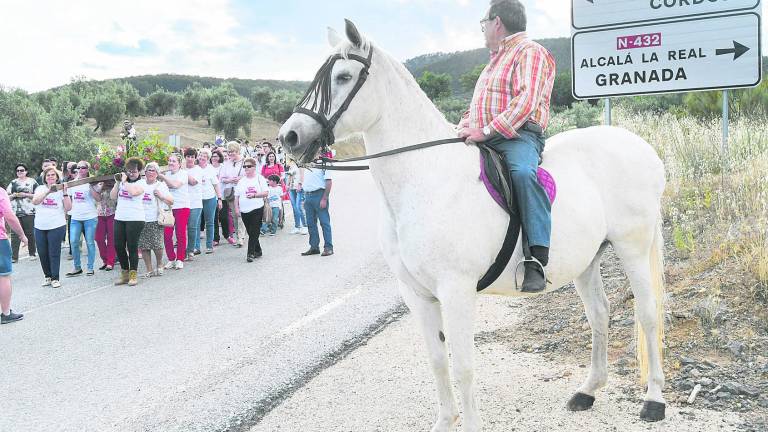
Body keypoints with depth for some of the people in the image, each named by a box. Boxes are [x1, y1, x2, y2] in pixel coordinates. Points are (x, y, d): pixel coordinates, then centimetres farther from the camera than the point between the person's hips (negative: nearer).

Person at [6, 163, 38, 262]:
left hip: (29, 212, -3)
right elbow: (7, 196, 15)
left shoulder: (32, 182, 5)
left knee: (30, 233, 2)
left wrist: (25, 194, -11)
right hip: (15, 212, 3)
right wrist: (14, 195, -5)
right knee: (14, 234, -4)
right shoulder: (13, 183, 15)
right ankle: (14, 257, -6)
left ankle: (32, 253, 17)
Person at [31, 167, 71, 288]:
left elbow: (68, 208, -5)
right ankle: (47, 276, 24)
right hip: (40, 227, 2)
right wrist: (48, 191, -24)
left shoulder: (61, 190, 3)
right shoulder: (40, 188, 6)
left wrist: (65, 192, -14)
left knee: (54, 253, -2)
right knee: (42, 253, 8)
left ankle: (55, 278, 8)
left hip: (56, 227, -2)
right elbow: (35, 201, -13)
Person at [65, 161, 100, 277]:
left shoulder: (91, 182, -1)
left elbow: (98, 198, -10)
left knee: (90, 243, 0)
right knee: (74, 242, -3)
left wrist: (91, 186, -18)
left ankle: (90, 268, 9)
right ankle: (77, 268, 9)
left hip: (90, 217, -4)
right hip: (75, 217, 4)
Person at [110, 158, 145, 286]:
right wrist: (118, 182, 0)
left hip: (135, 219, -6)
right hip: (119, 218, 6)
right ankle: (124, 273, 19)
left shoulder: (141, 183, -3)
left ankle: (133, 274, 9)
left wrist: (124, 181, -11)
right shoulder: (122, 182, 13)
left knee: (132, 247, -1)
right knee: (118, 246, 6)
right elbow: (113, 196, 8)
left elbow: (132, 192, -23)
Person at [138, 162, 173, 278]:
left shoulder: (161, 185, 7)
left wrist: (161, 196, -11)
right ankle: (149, 270, 11)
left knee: (157, 245, -9)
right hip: (142, 220, 3)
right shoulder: (141, 185, 13)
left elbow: (171, 201, 5)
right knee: (143, 247, 0)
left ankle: (159, 265, 17)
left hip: (156, 220, -3)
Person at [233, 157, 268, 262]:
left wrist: (254, 195, -18)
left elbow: (265, 193, -5)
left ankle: (250, 253, -10)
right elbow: (236, 196, 13)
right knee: (250, 232, 7)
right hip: (244, 210, 4)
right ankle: (257, 251, 20)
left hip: (257, 209, -4)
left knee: (254, 232, -10)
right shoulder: (241, 181, 13)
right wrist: (236, 208, 3)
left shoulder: (260, 178, 3)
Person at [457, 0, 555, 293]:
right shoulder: (495, 60, 29)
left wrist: (486, 131, -25)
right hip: (483, 138, 10)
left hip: (518, 136, -10)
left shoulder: (529, 52, -1)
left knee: (523, 172, -39)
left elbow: (526, 101, -17)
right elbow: (478, 103, 32)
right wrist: (465, 126, 10)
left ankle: (537, 259, -40)